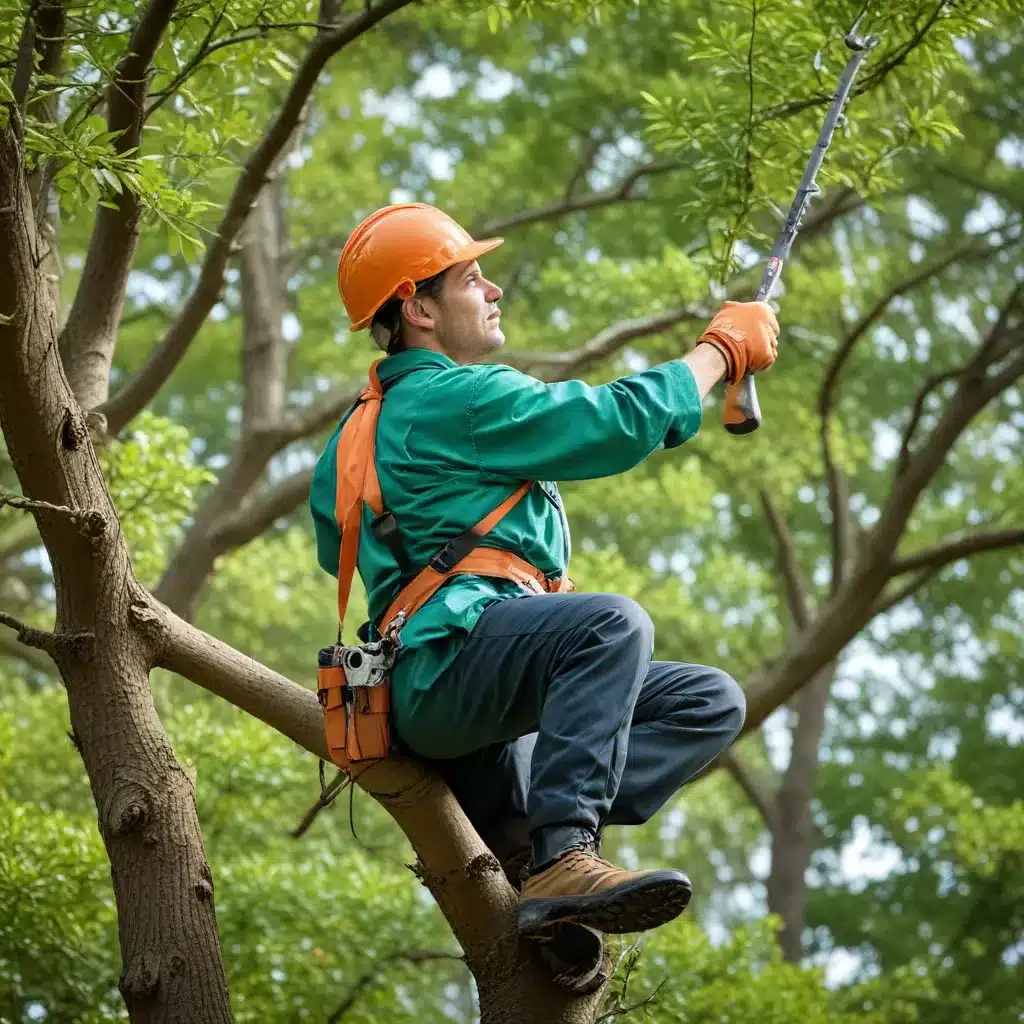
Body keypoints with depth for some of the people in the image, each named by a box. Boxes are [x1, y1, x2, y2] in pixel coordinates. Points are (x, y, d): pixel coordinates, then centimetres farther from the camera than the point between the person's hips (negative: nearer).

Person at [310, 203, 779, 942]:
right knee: (615, 623, -36)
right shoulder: (455, 399, -6)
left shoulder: (373, 422, 25)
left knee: (711, 702, 2)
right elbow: (617, 422, -8)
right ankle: (561, 859, -42)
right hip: (443, 667, -10)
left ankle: (513, 835, -12)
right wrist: (723, 348, 6)